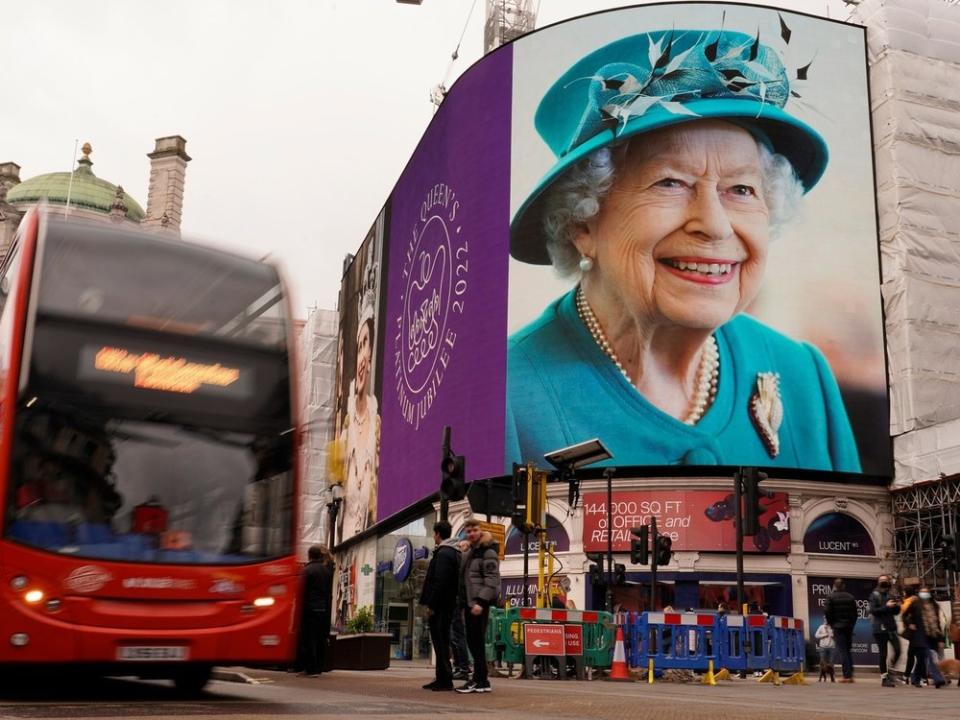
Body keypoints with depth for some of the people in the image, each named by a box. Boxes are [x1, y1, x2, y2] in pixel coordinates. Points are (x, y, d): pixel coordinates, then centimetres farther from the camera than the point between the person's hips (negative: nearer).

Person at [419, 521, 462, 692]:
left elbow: (439, 582, -22)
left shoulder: (443, 554, -15)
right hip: (449, 605, 10)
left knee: (440, 642, -6)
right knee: (442, 642, 14)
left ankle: (445, 679, -5)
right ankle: (443, 679, 18)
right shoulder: (455, 552, 16)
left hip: (440, 606, -10)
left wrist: (431, 605, -18)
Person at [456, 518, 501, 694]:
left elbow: (492, 579, -16)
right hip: (470, 603, 9)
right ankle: (479, 680, 15)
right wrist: (464, 603, 17)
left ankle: (480, 681, -5)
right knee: (472, 641, 10)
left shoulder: (488, 552, -7)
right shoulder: (471, 552, 21)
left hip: (479, 603, -9)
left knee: (477, 641, -9)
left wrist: (481, 601, -23)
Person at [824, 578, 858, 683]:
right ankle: (850, 675, 9)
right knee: (847, 650, 14)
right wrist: (852, 624, 14)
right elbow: (855, 613, 7)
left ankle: (847, 675, -10)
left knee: (842, 651, -3)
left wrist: (831, 623, 6)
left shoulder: (831, 597, -6)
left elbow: (827, 612, -10)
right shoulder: (850, 597, 7)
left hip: (838, 627, -4)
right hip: (849, 627, 4)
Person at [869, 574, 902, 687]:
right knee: (883, 653, 0)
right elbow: (873, 610, -13)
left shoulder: (890, 595, 14)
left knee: (897, 650, -6)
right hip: (880, 628, -5)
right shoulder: (875, 595, -2)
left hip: (891, 627, 5)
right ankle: (884, 678, 9)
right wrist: (886, 606, -21)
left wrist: (897, 606, -1)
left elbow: (896, 612, 20)